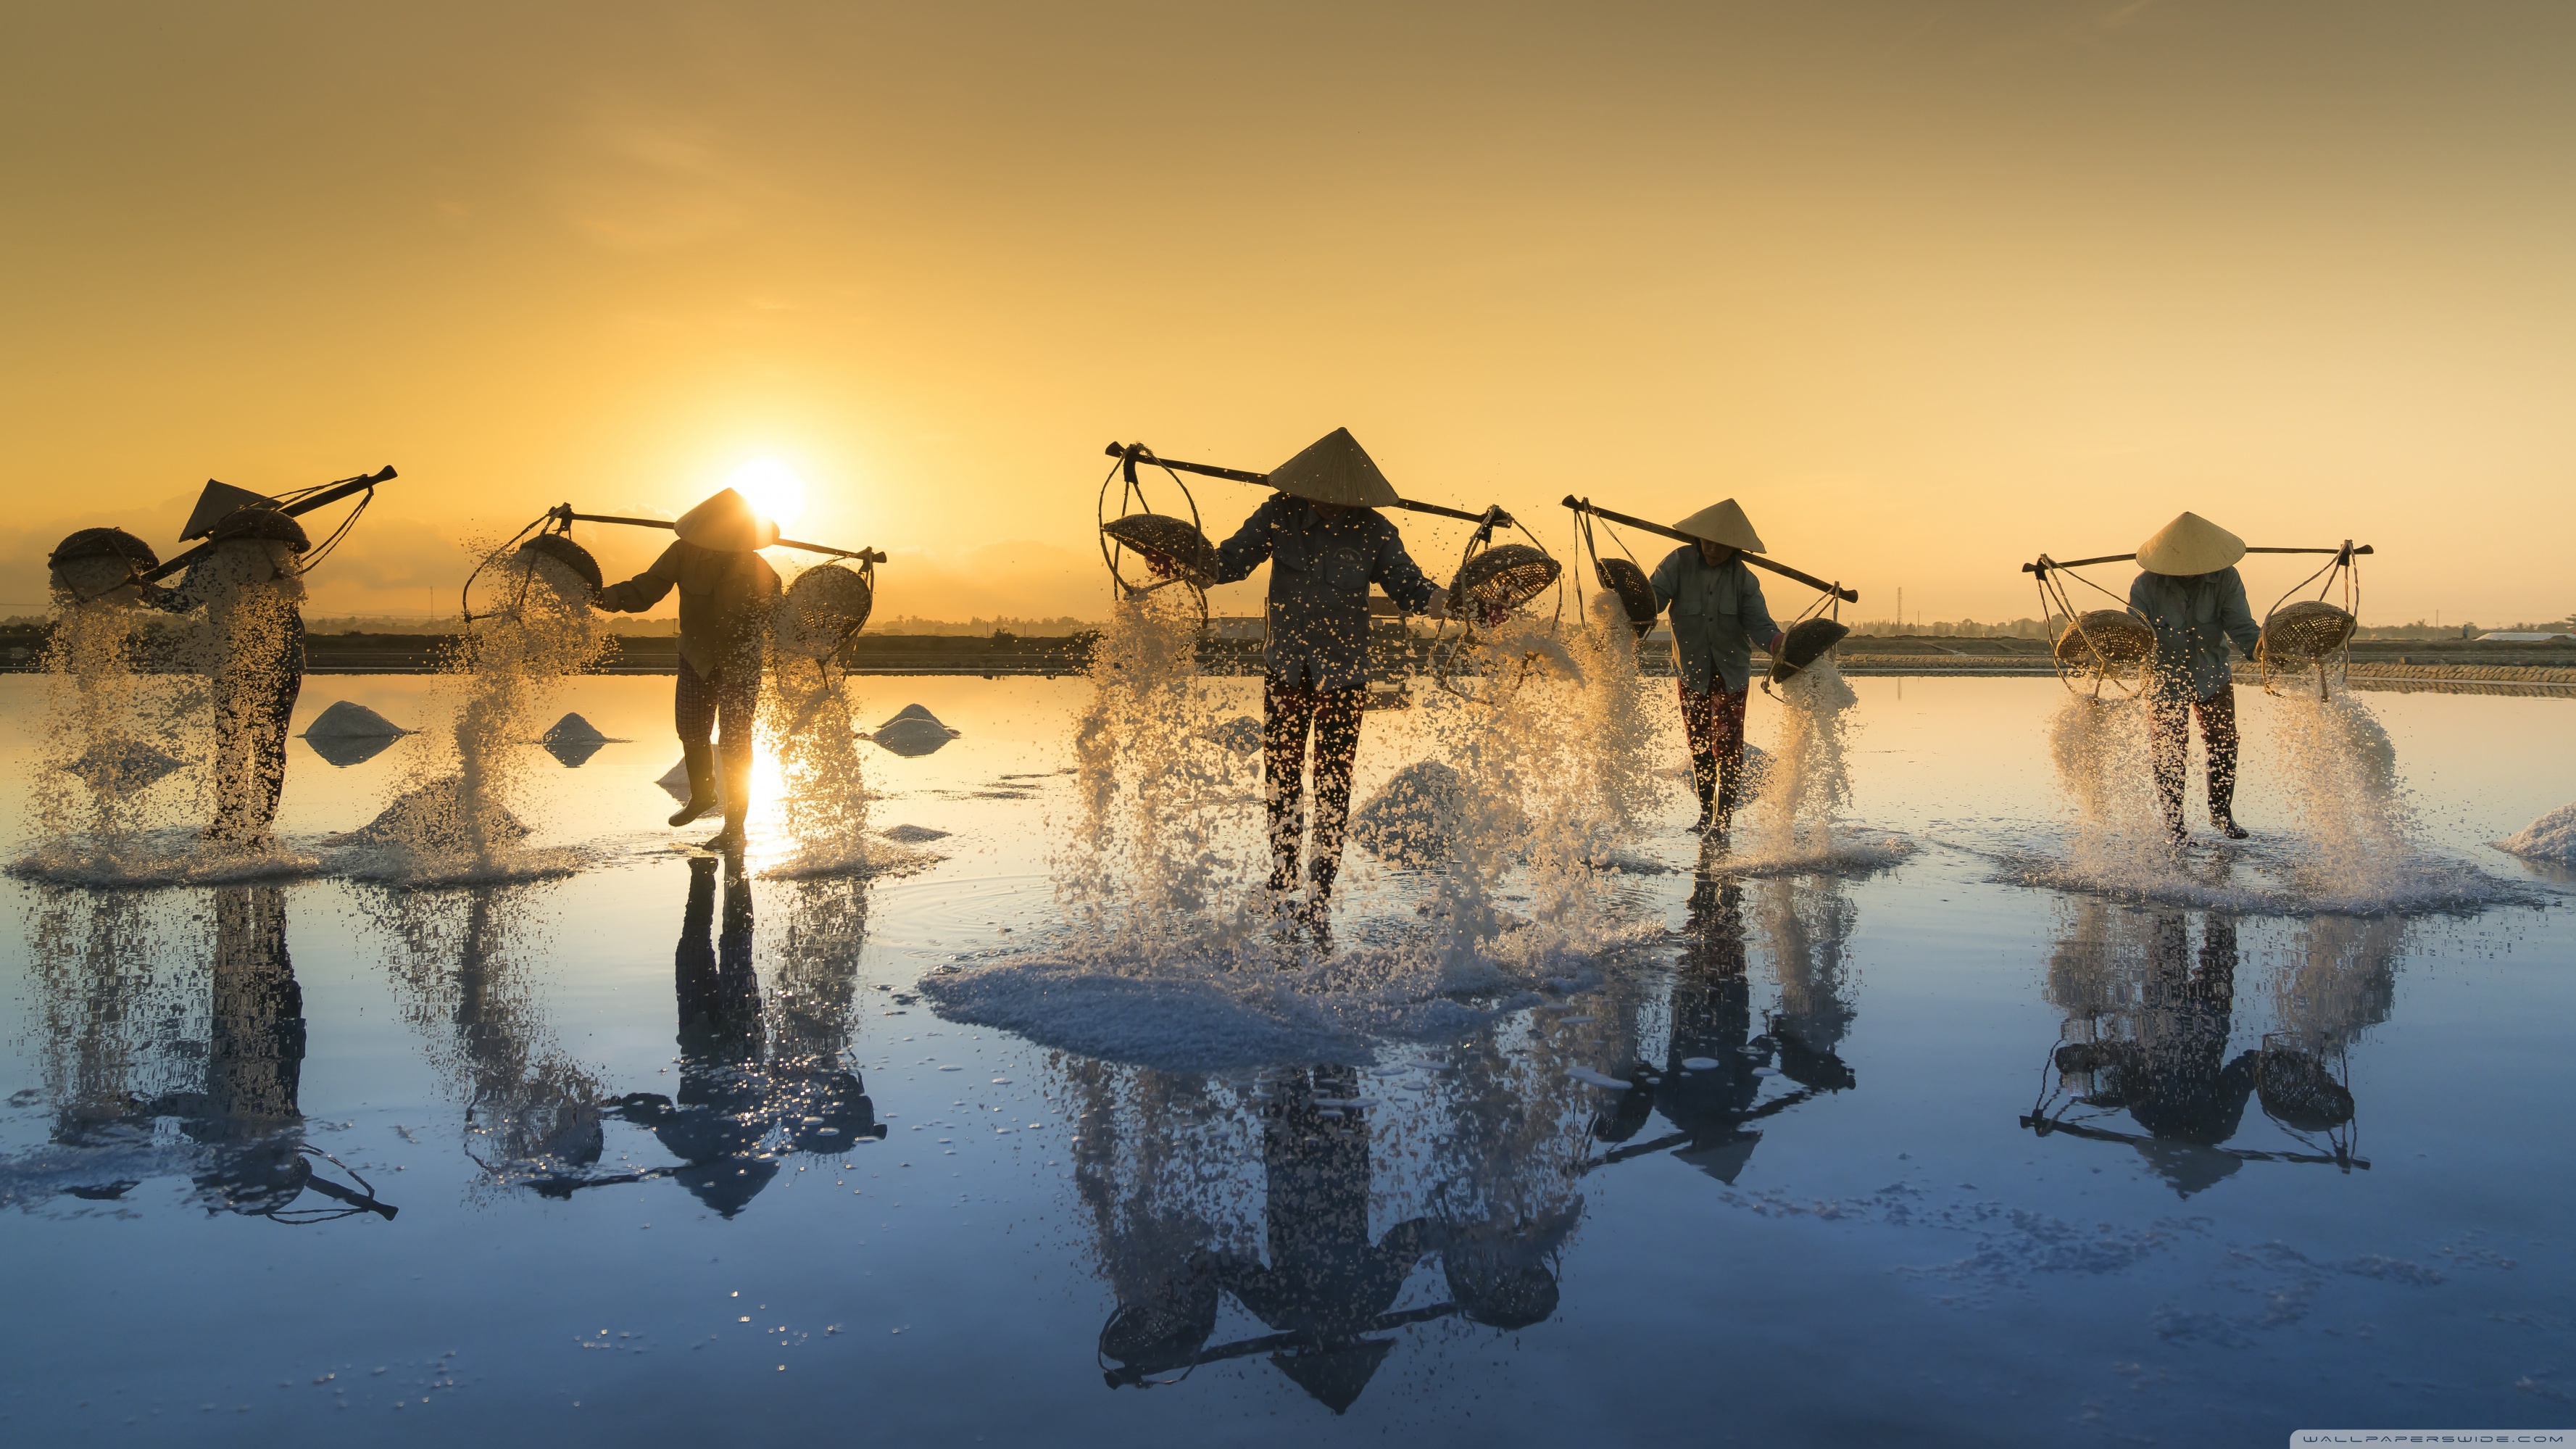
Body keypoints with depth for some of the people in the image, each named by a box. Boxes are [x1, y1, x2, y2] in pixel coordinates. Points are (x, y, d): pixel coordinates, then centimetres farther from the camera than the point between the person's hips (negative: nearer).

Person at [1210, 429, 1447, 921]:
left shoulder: (1374, 531, -9)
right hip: (1286, 667, 2)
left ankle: (1319, 904, 7)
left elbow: (1405, 583, -9)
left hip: (1344, 674, -2)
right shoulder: (1280, 515, -6)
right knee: (1281, 772, 10)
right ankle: (1283, 881, 30)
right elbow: (1231, 559, -4)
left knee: (1333, 785, -1)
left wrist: (1432, 601, -30)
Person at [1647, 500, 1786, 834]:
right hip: (1691, 671, 1)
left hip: (1731, 672, -1)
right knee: (1698, 745, 12)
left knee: (1727, 747, -8)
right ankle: (1706, 813, 27)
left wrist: (1780, 644, -37)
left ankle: (1723, 819, -4)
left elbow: (1758, 623, -16)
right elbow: (1655, 596, -18)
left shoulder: (1743, 578, -9)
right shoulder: (1679, 563, -9)